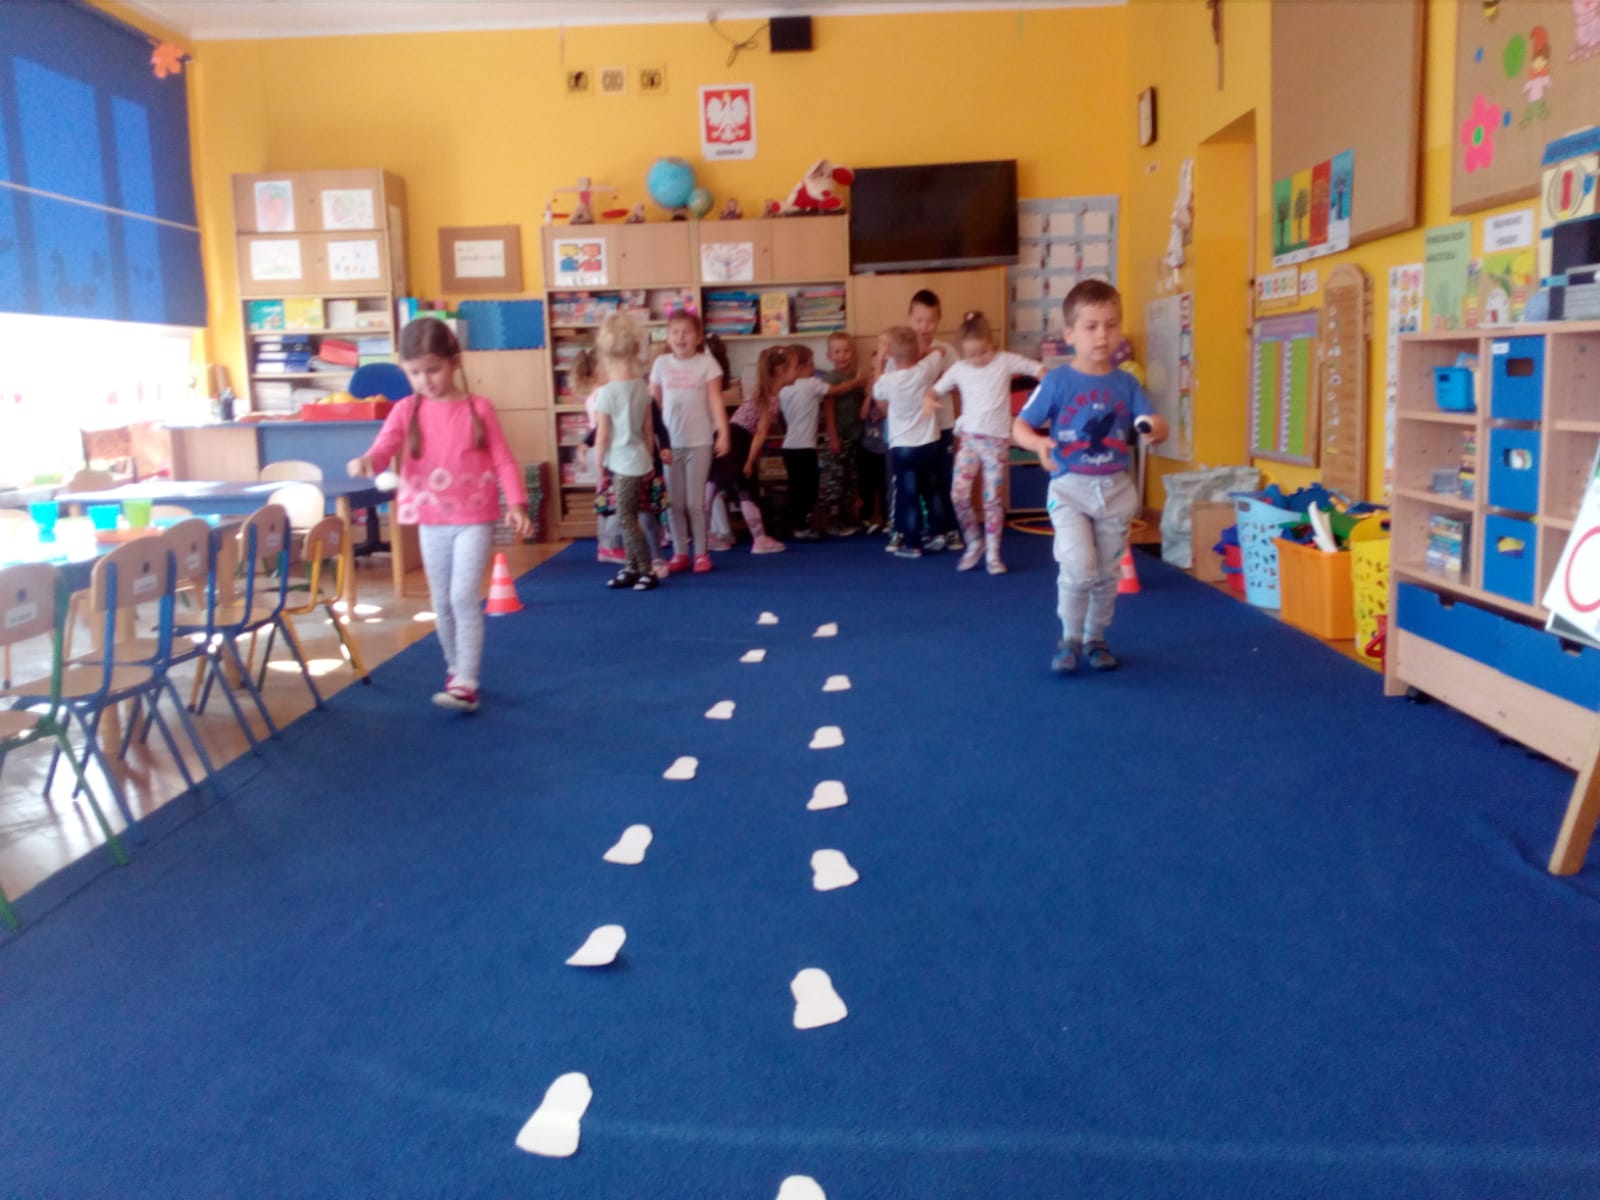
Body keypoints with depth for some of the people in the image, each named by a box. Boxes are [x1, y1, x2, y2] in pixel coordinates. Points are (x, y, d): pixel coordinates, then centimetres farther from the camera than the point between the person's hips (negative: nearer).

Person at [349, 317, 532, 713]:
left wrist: (516, 503, -15)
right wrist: (366, 462, -36)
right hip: (431, 522, 4)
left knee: (464, 597, -12)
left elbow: (503, 460, -2)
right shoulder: (406, 410, 1)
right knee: (442, 602, 13)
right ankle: (455, 669, 31)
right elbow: (384, 447, -12)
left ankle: (465, 683, -11)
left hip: (475, 518, -3)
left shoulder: (478, 408, -3)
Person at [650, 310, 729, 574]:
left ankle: (701, 552, 12)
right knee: (675, 502, 7)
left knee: (695, 502, 1)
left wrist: (723, 433, -15)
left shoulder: (706, 362, -3)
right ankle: (680, 553, 16)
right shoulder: (661, 364, 4)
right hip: (670, 443, 3)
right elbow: (653, 403, 7)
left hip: (699, 442, -3)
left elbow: (716, 401, -7)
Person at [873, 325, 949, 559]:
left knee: (908, 496, 2)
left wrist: (882, 363, 14)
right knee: (932, 491, 19)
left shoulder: (887, 380, -12)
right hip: (929, 444, 3)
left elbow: (877, 393, 12)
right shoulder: (925, 370, -8)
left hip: (902, 448, -3)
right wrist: (917, 353, 12)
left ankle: (912, 544, 4)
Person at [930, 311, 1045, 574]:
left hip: (997, 440, -2)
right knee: (959, 494, -10)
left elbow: (1039, 370, -2)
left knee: (992, 498, 2)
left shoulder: (1005, 361, -3)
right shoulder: (958, 369, 3)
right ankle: (974, 543, 13)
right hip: (969, 438, 2)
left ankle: (993, 554, 13)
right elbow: (936, 391, 11)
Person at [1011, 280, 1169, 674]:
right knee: (1079, 567, -18)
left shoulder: (1126, 383, 2)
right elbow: (1020, 427, -6)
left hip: (1116, 490, 4)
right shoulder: (1058, 382, -6)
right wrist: (1039, 443, -28)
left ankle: (1095, 639, 31)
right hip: (1071, 488, -3)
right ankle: (1070, 639, 4)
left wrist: (1156, 428, -28)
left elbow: (1152, 422, -3)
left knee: (1107, 574, 12)